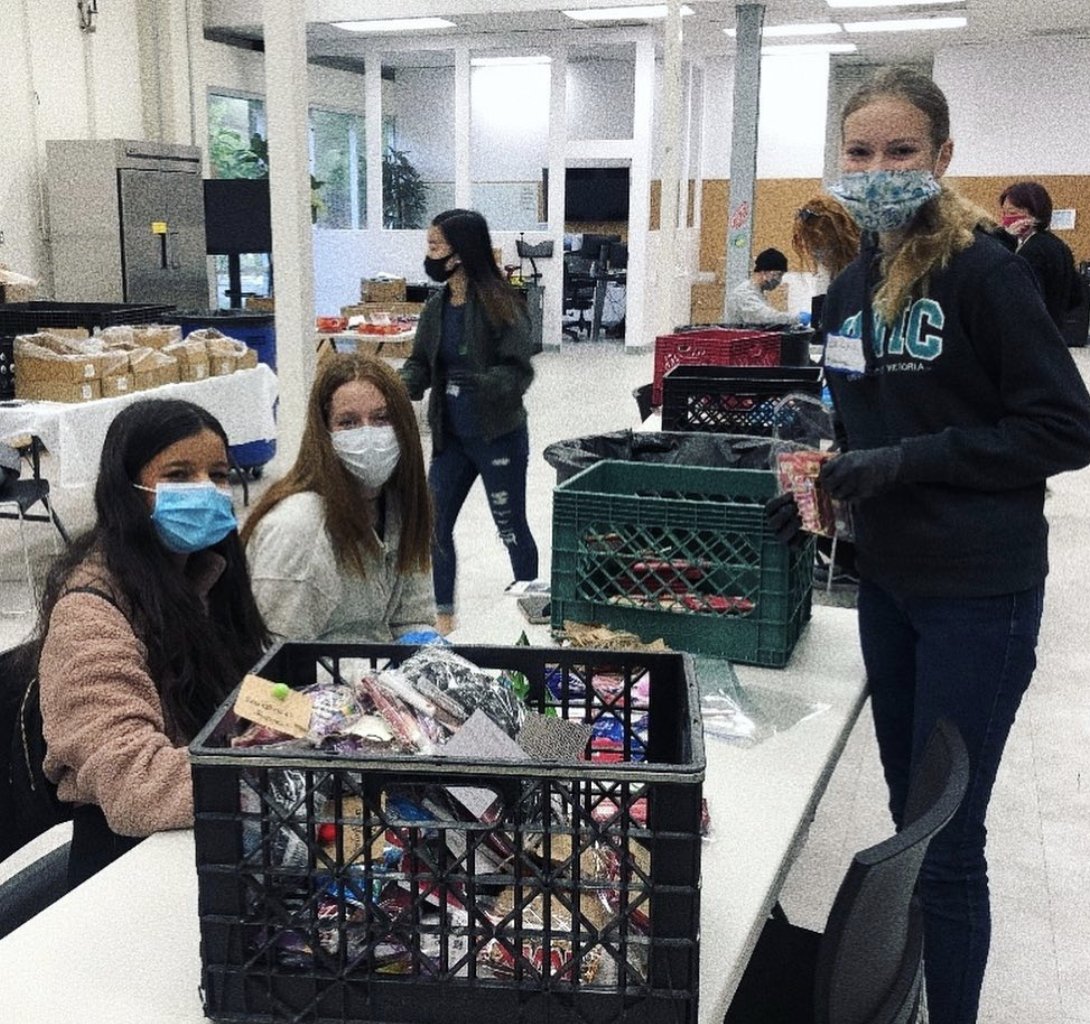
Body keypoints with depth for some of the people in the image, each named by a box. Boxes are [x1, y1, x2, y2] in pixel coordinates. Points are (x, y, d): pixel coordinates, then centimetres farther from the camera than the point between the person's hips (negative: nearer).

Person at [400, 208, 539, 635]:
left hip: (499, 437, -6)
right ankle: (443, 611, 25)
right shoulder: (435, 308, 3)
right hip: (451, 437, 6)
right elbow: (420, 362, 7)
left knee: (511, 528, 9)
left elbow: (519, 371, -19)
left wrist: (478, 383, -37)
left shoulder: (500, 306, -17)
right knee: (434, 525, 9)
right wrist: (401, 386, -14)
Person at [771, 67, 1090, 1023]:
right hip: (885, 580, 7)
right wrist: (830, 486, 2)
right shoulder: (850, 290, 9)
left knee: (947, 840, 1)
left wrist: (906, 461, -20)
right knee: (909, 814, 18)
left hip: (978, 591, -7)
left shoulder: (986, 272, -13)